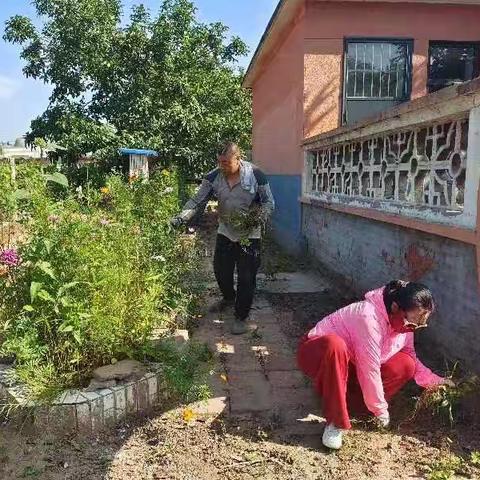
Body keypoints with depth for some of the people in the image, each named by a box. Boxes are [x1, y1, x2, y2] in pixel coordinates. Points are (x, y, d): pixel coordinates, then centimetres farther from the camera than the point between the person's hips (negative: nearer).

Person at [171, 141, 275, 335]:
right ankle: (228, 298, 46)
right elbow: (198, 201, -9)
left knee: (246, 277, -1)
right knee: (220, 270, 15)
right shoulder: (214, 177, -8)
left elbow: (269, 202, -9)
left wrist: (258, 219, -27)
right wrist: (182, 217, -25)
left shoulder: (255, 175, -16)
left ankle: (241, 317, 15)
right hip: (225, 232, 4)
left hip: (249, 235, -4)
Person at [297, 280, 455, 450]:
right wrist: (381, 409, -20)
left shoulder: (404, 322, -8)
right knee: (336, 345, -43)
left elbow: (412, 358, 6)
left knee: (405, 365, -13)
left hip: (350, 367, 7)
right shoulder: (369, 317, -34)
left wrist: (434, 381, -8)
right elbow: (370, 370, -30)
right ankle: (335, 422, -28)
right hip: (317, 353, -7)